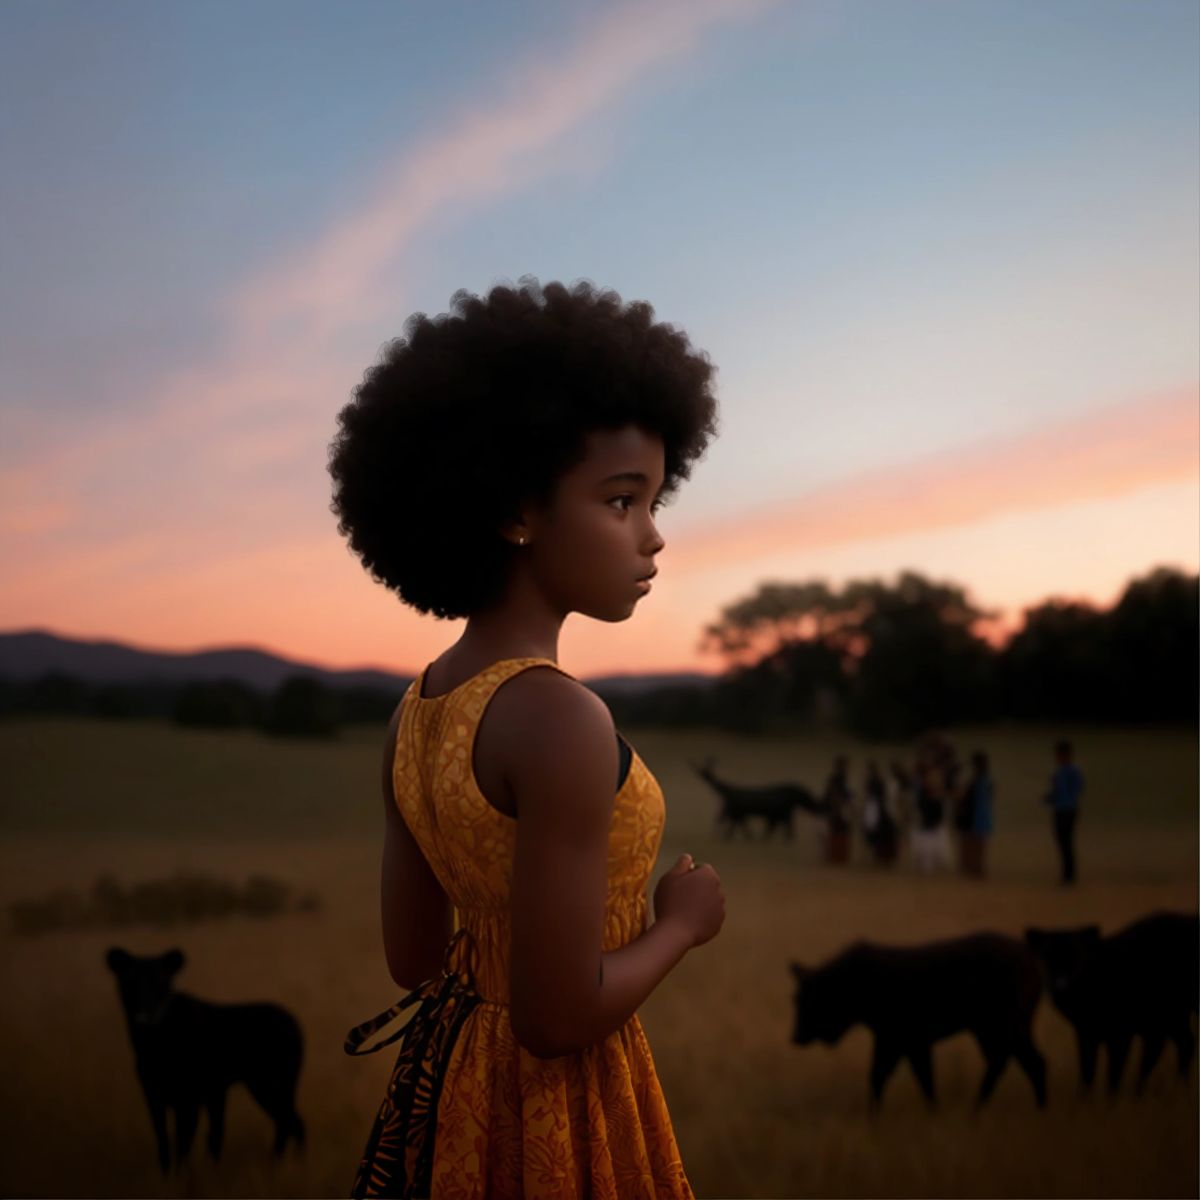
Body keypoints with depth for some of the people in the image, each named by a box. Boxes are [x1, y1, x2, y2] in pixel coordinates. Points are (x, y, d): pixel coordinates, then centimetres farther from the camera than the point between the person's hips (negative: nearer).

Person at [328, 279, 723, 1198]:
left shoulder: (418, 711, 1)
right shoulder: (559, 718, -25)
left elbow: (414, 957, 7)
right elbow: (559, 1015, -24)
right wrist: (681, 923, -7)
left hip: (459, 1096, 8)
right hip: (557, 1123, -8)